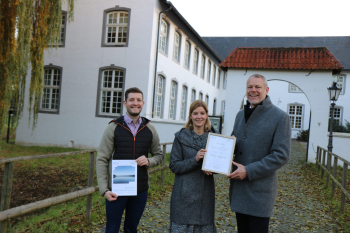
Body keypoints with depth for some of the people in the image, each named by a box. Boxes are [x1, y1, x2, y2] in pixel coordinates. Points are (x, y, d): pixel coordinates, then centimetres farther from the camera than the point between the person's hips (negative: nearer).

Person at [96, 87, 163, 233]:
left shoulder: (150, 129, 4)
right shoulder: (113, 128, -5)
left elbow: (159, 155, 14)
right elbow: (102, 160, -6)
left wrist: (148, 161, -10)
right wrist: (104, 189, -14)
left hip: (140, 189, 3)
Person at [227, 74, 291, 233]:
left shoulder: (280, 117, -9)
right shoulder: (240, 115, 12)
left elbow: (281, 156, -14)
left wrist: (249, 171, -19)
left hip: (260, 191, -6)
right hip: (238, 189, 6)